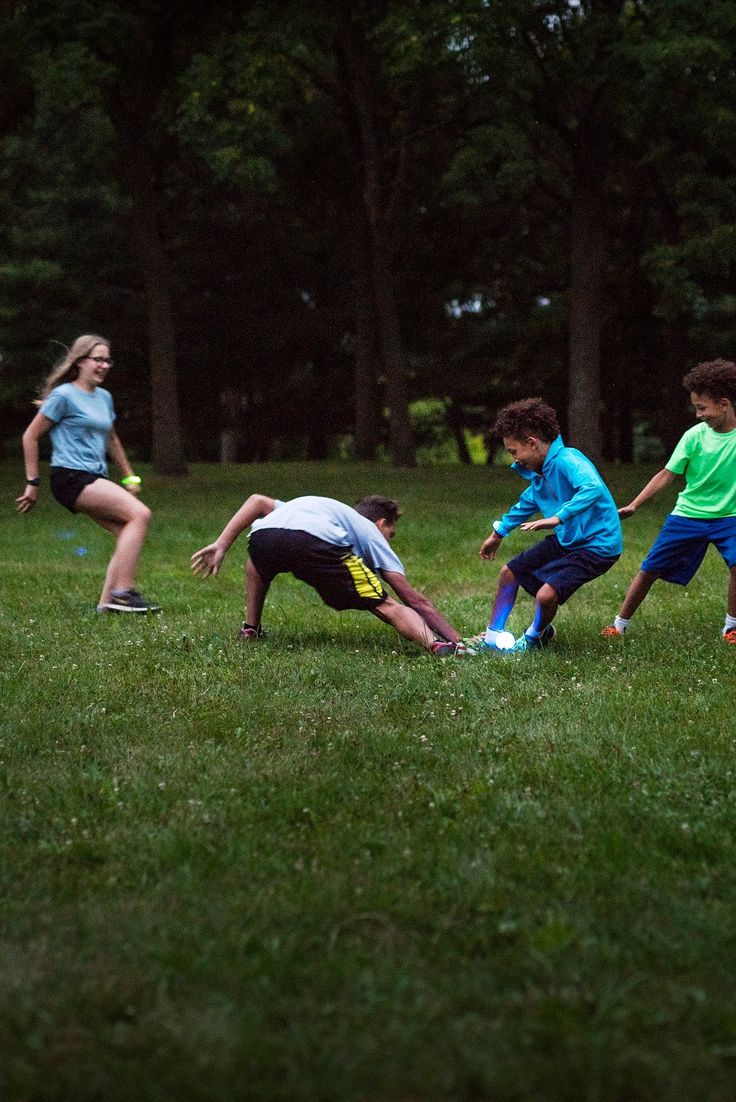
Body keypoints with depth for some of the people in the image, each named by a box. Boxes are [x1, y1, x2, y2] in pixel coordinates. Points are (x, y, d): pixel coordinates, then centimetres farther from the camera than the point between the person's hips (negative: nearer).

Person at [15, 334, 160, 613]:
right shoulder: (64, 395, -7)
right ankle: (123, 591, -22)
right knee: (140, 514, -20)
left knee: (127, 534, -6)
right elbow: (30, 436, -3)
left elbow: (111, 440, 31)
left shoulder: (104, 397, 16)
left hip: (95, 479, 8)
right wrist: (33, 483, -3)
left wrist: (129, 477, 29)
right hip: (71, 477, -8)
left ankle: (107, 601, -3)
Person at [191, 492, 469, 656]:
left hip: (262, 536, 4)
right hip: (316, 543, -4)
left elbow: (257, 501, 29)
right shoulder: (371, 534, 33)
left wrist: (221, 545, 25)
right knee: (388, 607, 3)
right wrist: (457, 640, 27)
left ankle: (250, 630, 37)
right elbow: (416, 601, 24)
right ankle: (438, 646, -20)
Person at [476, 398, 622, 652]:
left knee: (546, 594, -22)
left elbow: (593, 489, -43)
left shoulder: (567, 460, -25)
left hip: (597, 544, -10)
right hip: (566, 540, 10)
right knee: (509, 573, 13)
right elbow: (527, 503, 25)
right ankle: (492, 637, 26)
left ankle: (534, 637, 10)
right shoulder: (539, 473, 5)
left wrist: (557, 518, -48)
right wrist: (498, 533, 37)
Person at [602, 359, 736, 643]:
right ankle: (620, 624, 20)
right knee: (649, 569, 2)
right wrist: (633, 506, -8)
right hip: (688, 514, 1)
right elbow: (667, 474, -4)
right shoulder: (694, 436, -9)